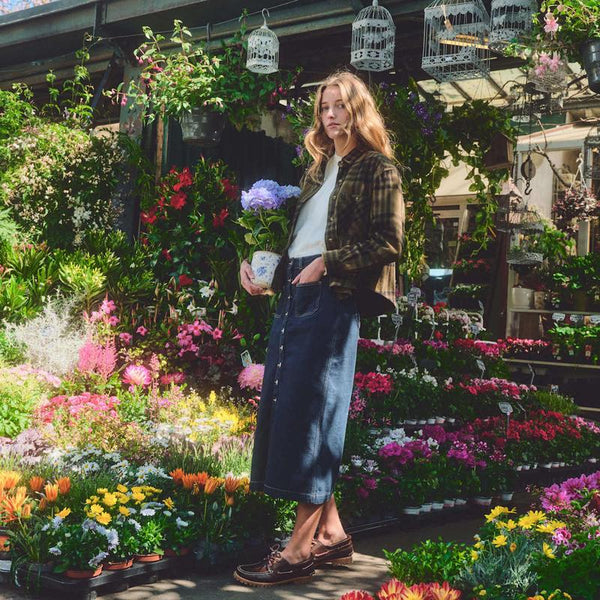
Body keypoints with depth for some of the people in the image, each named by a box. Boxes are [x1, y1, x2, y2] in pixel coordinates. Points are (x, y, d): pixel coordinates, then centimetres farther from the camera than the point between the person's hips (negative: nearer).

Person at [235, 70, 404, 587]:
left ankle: (300, 549, -6)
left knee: (308, 409, -11)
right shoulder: (319, 168, 23)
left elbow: (388, 243, -8)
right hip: (293, 291, 8)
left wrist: (328, 263, -16)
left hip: (332, 297, -8)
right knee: (281, 405, 5)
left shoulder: (377, 168, 1)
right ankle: (332, 533, 14)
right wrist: (252, 261, 11)